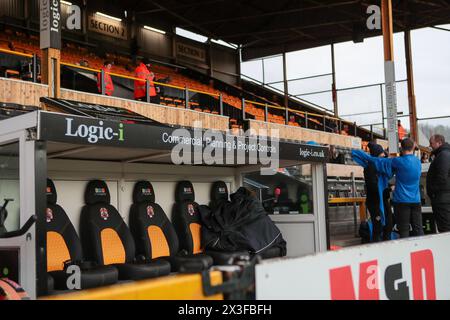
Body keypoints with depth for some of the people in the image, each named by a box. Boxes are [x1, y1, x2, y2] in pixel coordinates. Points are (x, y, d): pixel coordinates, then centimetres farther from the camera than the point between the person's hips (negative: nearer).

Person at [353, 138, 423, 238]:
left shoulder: (398, 162, -10)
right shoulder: (418, 162, 7)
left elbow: (377, 161, -4)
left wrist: (355, 152, 6)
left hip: (401, 201, -4)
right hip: (416, 201, 5)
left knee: (404, 230, -1)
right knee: (418, 229, 6)